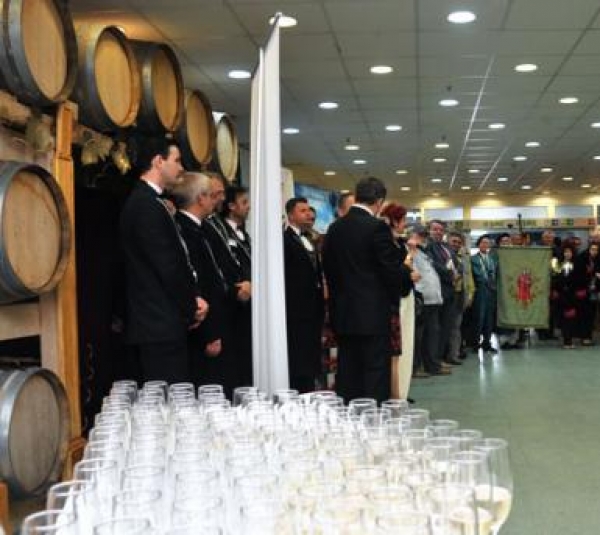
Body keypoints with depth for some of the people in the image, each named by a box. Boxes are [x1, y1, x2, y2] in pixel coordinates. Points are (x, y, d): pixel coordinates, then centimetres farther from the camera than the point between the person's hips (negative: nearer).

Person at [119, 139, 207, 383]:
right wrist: (192, 309, -4)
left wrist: (192, 300, 5)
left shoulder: (146, 202, 17)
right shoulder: (146, 205, -15)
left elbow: (175, 262, 18)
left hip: (157, 325, 10)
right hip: (160, 326, -10)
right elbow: (167, 267, -17)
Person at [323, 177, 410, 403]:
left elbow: (328, 268, 10)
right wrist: (408, 273, 6)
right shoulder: (377, 227, -13)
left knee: (347, 374, 11)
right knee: (375, 375, 0)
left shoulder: (335, 227, 7)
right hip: (373, 314, -6)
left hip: (343, 314, 6)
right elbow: (392, 270, -14)